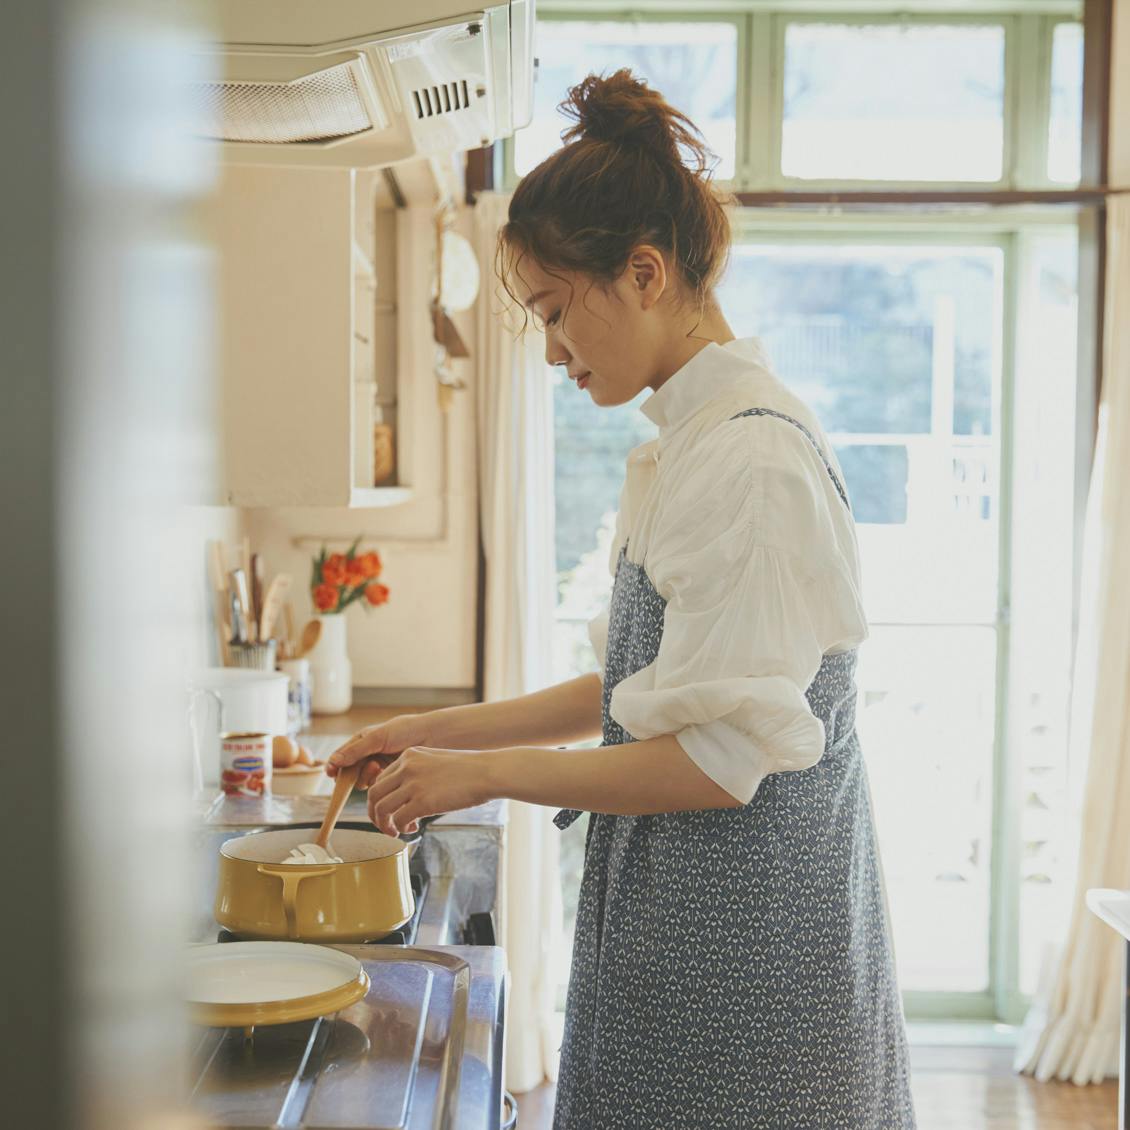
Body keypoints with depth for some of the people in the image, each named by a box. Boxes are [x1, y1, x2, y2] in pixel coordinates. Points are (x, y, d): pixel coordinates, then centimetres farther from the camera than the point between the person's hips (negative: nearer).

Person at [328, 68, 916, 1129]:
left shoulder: (753, 459, -21)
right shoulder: (685, 442, 10)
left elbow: (720, 757, -23)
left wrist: (486, 773, -14)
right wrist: (445, 729, 10)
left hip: (746, 928, -9)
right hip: (677, 907, 9)